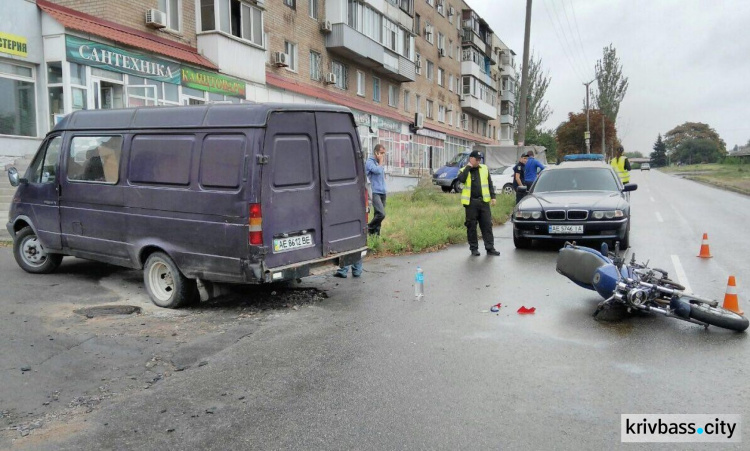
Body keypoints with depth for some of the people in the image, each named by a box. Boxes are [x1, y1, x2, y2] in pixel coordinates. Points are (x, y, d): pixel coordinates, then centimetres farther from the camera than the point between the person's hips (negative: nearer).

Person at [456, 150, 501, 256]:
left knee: (487, 225, 2)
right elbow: (461, 179, -20)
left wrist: (493, 196, 4)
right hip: (471, 202, -2)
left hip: (483, 201, 2)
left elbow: (490, 184, 12)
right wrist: (468, 167, -13)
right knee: (471, 226, 3)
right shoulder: (464, 170, 2)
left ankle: (490, 248, 7)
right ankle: (474, 248, 12)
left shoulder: (484, 169, 10)